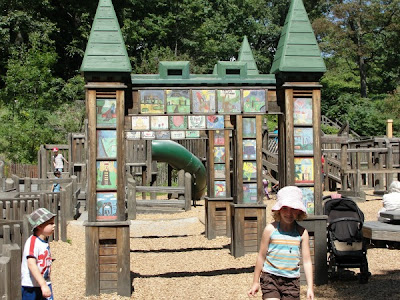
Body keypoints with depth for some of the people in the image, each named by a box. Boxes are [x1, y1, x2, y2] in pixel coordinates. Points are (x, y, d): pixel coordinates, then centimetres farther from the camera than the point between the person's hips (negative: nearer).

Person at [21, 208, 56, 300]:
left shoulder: (45, 241, 7)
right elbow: (31, 264, -31)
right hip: (31, 286, -7)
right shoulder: (32, 242, -20)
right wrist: (43, 285, -37)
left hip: (45, 284, 7)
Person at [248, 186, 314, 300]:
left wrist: (310, 287, 1)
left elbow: (307, 261, 4)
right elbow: (261, 256, 3)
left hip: (292, 280, 2)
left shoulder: (302, 233, 0)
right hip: (270, 277, -2)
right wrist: (255, 282, 8)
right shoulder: (271, 229, -4)